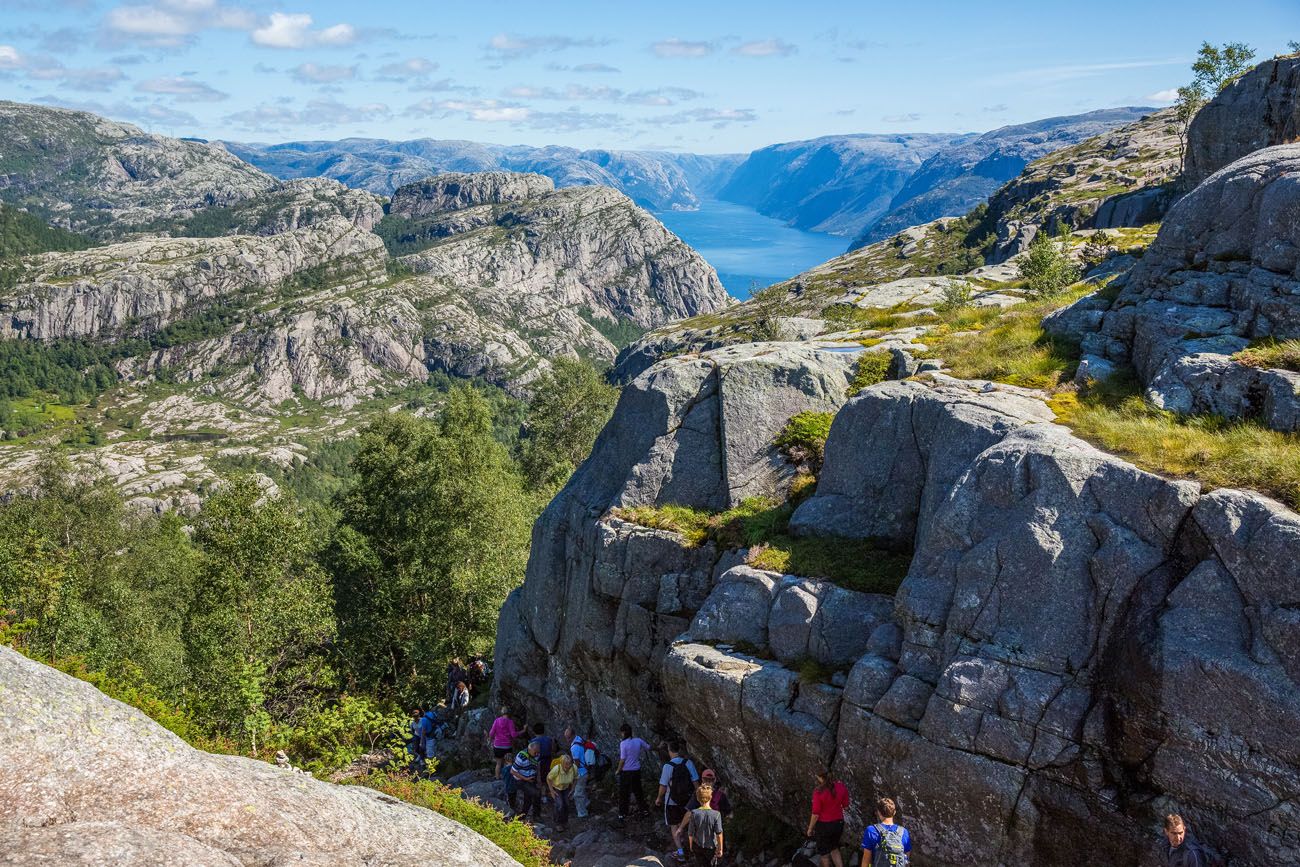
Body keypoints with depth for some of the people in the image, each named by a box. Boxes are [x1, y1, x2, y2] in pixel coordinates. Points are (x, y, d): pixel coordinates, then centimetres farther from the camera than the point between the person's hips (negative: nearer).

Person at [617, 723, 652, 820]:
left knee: (623, 793, 7)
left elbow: (622, 759, -17)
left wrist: (618, 770, -3)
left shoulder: (623, 743, -19)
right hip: (637, 770, 5)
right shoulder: (638, 741, -4)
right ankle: (643, 809, 29)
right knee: (638, 790, 21)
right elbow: (648, 748, 10)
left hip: (626, 771, -5)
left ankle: (622, 814, 12)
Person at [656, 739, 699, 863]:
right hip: (686, 799, 4)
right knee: (682, 822, 28)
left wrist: (659, 798, 1)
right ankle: (679, 840, 48)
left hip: (672, 801, -4)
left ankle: (680, 851, 4)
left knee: (674, 826, 9)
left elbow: (663, 786, -16)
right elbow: (695, 781, -8)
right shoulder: (688, 763, -12)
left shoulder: (668, 766, -22)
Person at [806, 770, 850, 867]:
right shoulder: (842, 787, -11)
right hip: (838, 823, 5)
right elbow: (846, 807, 1)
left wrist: (810, 828, -3)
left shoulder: (818, 792, -25)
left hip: (823, 825, -5)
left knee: (824, 852, 19)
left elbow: (815, 814, -18)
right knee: (834, 848, 28)